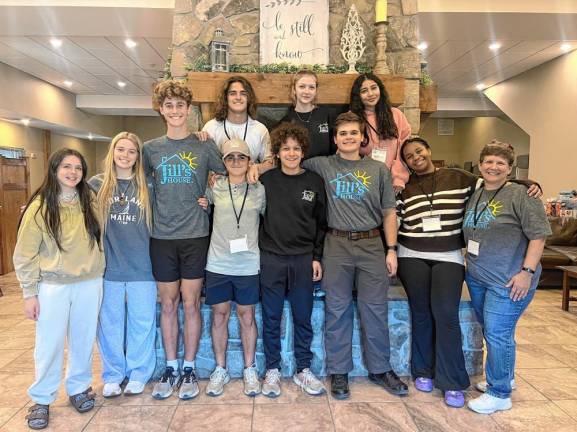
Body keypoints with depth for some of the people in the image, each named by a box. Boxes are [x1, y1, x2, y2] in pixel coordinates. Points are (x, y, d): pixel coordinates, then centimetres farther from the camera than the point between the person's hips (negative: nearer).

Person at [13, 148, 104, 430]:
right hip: (53, 286, -3)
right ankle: (42, 399, 25)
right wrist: (29, 293, -7)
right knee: (50, 344, 6)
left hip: (90, 284, 3)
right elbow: (25, 254, -5)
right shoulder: (40, 207, -7)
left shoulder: (89, 203, 3)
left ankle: (79, 388, 32)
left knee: (84, 341, 13)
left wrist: (98, 275, 8)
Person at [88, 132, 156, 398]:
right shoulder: (96, 184, 3)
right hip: (108, 267, 0)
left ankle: (138, 374, 26)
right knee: (110, 323, 11)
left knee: (142, 322, 8)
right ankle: (112, 375, 29)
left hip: (141, 266, 0)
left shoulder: (147, 187, 3)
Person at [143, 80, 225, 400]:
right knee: (168, 304, 9)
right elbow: (146, 184, 18)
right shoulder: (151, 148, 8)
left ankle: (189, 369, 18)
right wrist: (163, 204, 7)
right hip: (162, 237, 2)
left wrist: (207, 195, -2)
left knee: (191, 304, 4)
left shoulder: (205, 146, 2)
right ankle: (171, 368, 23)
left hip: (196, 235, -2)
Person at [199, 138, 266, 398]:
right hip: (218, 263, 1)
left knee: (246, 316, 8)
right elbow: (200, 202, 19)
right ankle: (220, 370, 25)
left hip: (248, 264, -1)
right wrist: (202, 204, -3)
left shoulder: (259, 190, 2)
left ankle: (250, 370, 23)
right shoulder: (214, 188, 3)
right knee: (219, 315, 9)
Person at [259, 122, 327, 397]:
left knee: (303, 317, 10)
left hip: (303, 260, 1)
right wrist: (257, 252, -3)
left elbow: (321, 223, 6)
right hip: (271, 259, 0)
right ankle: (272, 370, 25)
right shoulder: (266, 180, 0)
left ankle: (303, 370, 26)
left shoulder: (314, 181, 2)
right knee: (271, 318, 9)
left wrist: (317, 257, 3)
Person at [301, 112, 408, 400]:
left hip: (371, 245, 1)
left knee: (375, 310, 6)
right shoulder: (323, 165, 5)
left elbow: (389, 213, 9)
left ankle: (380, 369, 24)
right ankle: (339, 372, 20)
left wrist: (391, 250, 3)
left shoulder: (378, 170, 8)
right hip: (337, 245, -1)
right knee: (337, 311, 5)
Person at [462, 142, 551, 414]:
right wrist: (471, 264, 15)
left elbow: (539, 234, -13)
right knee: (490, 331, 17)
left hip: (509, 281, -7)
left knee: (498, 333, -4)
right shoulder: (474, 196, 11)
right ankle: (503, 377, 37)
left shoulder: (520, 194, -10)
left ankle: (499, 394, 12)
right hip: (477, 278, 7)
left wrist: (527, 272, -17)